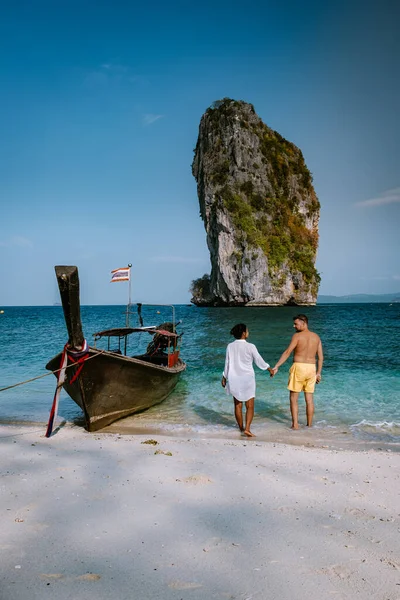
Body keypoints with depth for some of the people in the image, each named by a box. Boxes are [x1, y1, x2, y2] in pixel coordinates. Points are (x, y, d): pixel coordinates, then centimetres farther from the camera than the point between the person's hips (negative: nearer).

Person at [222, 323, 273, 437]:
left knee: (238, 405, 14)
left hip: (234, 379, 3)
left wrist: (224, 377, 14)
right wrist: (270, 369, 15)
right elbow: (259, 361, -2)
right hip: (247, 379, -3)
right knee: (250, 406, 4)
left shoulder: (230, 346, -3)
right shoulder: (250, 347, -12)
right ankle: (247, 429, -8)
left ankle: (241, 428, 25)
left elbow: (227, 363, 2)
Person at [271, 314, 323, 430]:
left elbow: (287, 352, -15)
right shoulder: (316, 337, 8)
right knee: (309, 399, 11)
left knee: (293, 398, 5)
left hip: (298, 367, -5)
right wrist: (318, 373, 16)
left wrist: (276, 367, -15)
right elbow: (321, 357, 9)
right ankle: (309, 425, 16)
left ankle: (295, 424, 1)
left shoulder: (297, 336, -8)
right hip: (311, 368, 5)